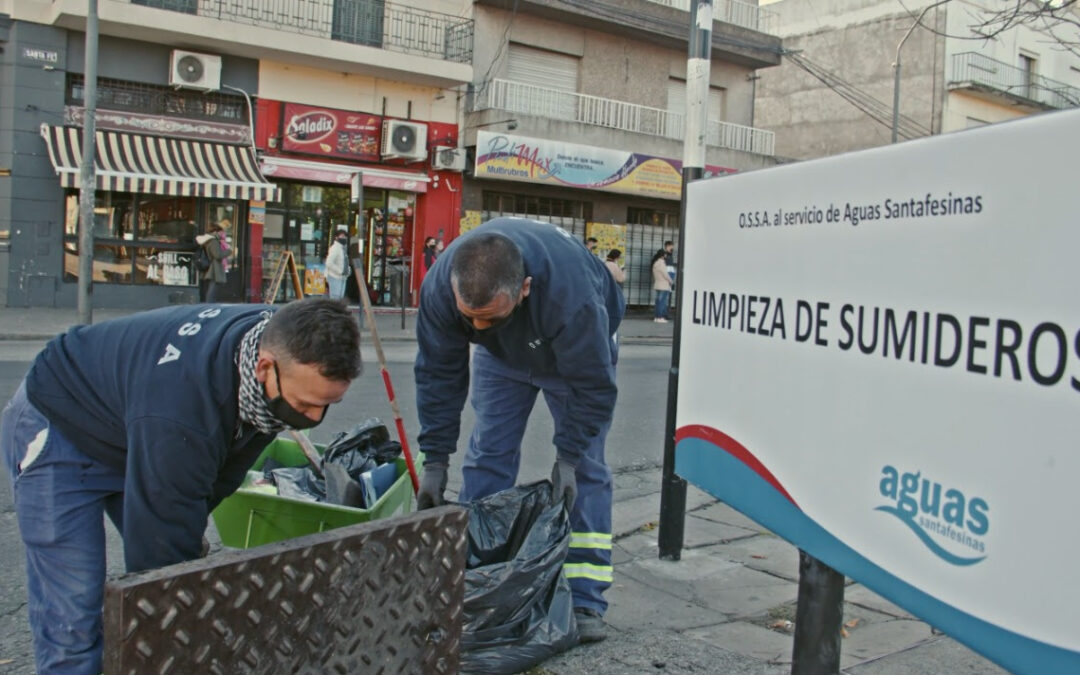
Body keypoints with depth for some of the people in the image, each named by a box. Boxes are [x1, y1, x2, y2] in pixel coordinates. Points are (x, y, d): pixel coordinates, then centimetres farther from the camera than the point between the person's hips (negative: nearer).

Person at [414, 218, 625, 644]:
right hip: (501, 354, 3)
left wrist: (568, 457, -29)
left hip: (579, 353, -3)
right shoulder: (439, 286, -34)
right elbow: (438, 374, -20)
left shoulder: (571, 294, -46)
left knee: (585, 467, -8)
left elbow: (593, 385, -31)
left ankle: (585, 602, -1)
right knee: (486, 458, -3)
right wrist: (435, 461, -20)